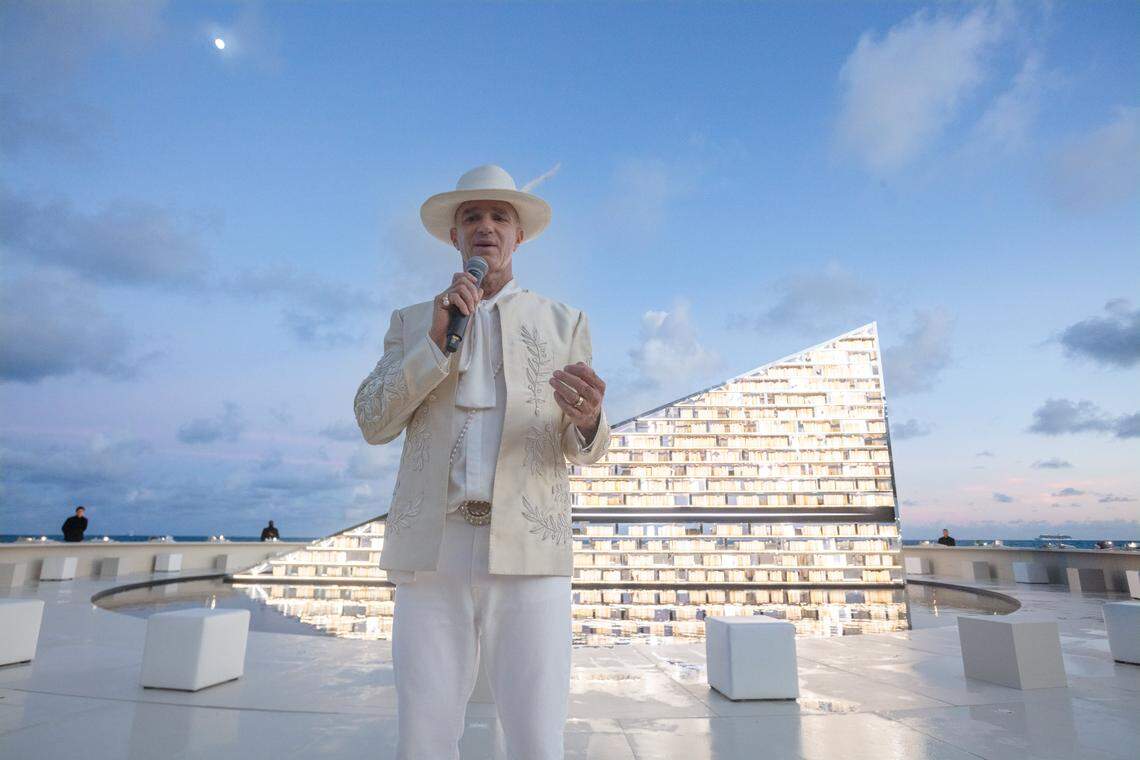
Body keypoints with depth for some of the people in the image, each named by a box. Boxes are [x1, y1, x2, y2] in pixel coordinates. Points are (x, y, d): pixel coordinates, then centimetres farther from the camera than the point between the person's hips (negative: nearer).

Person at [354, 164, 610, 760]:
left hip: (528, 555, 0)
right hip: (432, 554, 1)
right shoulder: (412, 322, 16)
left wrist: (587, 416, -19)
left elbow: (583, 449, 6)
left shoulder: (564, 323, 12)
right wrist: (437, 339, -11)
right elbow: (373, 421, 2)